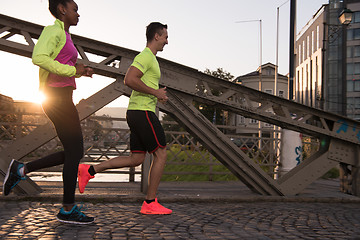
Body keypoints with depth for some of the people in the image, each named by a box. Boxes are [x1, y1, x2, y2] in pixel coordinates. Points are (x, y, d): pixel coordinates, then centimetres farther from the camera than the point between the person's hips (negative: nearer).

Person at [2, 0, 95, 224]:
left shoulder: (64, 38, 23)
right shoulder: (54, 30, -6)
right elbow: (38, 58, -22)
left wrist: (80, 71, 15)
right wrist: (72, 70, -16)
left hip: (62, 99, 10)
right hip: (58, 98, -10)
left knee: (74, 153, 9)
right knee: (75, 152, -7)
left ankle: (21, 170, 14)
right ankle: (68, 209, 0)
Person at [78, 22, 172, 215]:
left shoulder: (149, 58, 24)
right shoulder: (145, 56, -9)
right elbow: (129, 80, -24)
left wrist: (157, 94, 18)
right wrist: (155, 92, -17)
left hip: (137, 112, 10)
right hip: (143, 111, -10)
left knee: (136, 159, 9)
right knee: (161, 154, -5)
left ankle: (90, 170, 10)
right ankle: (150, 203, 0)